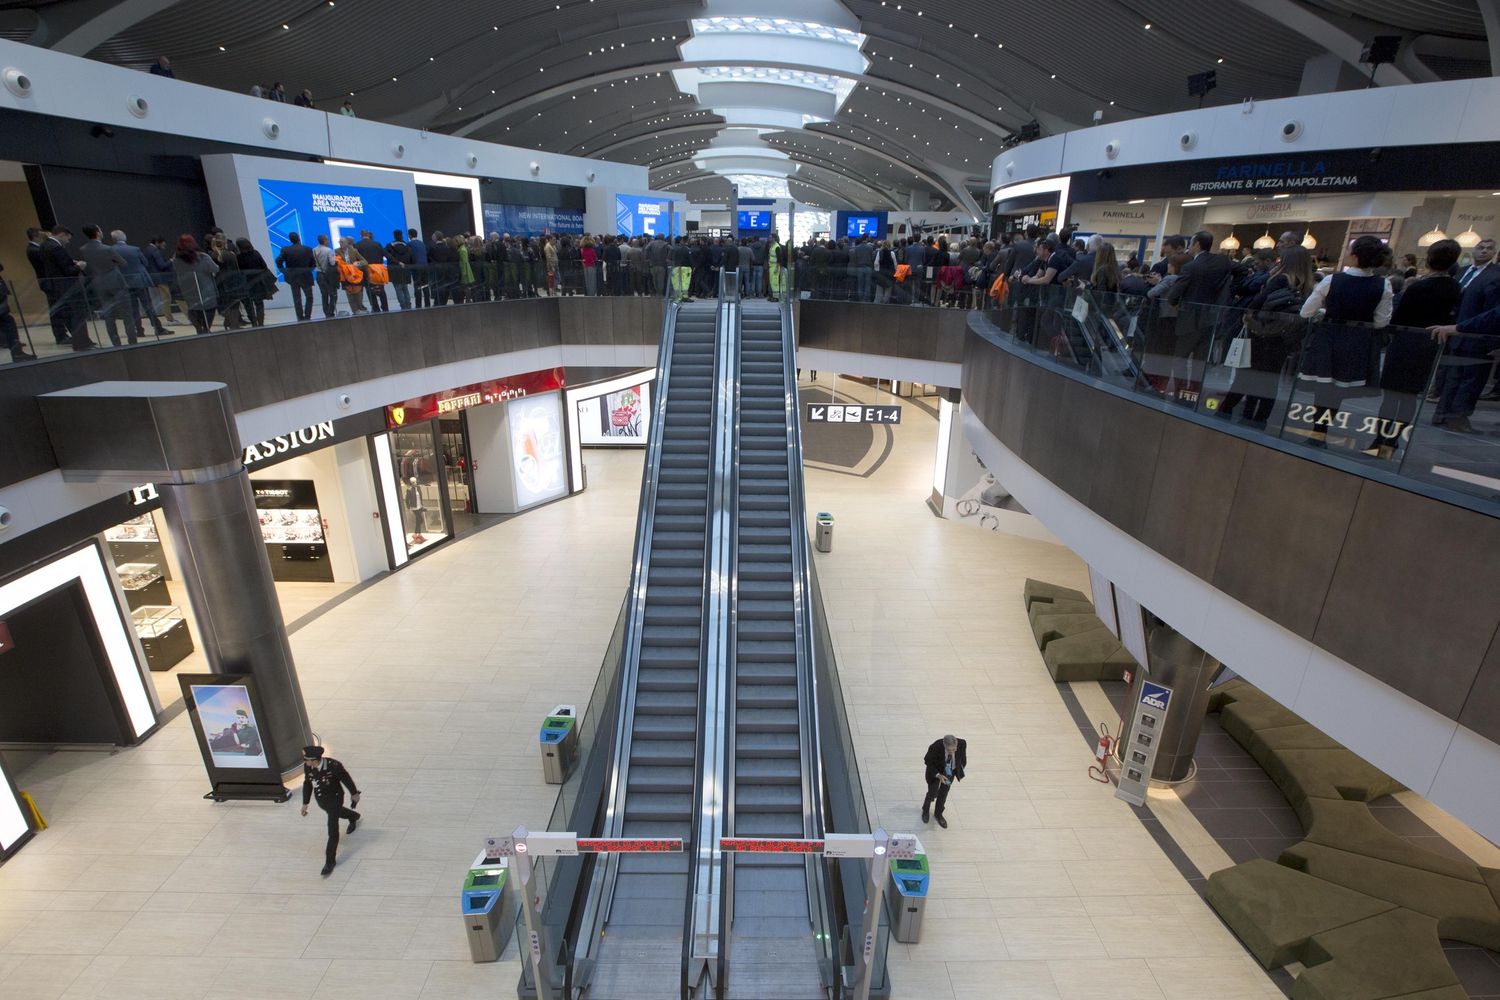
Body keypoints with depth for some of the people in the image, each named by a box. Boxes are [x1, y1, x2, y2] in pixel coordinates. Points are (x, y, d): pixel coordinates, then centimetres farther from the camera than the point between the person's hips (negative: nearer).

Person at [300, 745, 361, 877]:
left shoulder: (334, 766, -34)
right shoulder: (307, 767, -20)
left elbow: (346, 779, -17)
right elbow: (307, 783, -1)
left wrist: (354, 793, -3)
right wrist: (305, 803, 4)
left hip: (335, 799, -6)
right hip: (321, 800, 6)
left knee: (332, 829, -5)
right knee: (336, 813, 32)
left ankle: (330, 861, 10)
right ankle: (354, 817, 65)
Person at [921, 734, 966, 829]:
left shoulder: (962, 743, -32)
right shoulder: (935, 747, -39)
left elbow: (963, 756, -7)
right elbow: (927, 761, -20)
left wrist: (960, 771, 6)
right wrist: (938, 775, -29)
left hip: (951, 771, 2)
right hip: (936, 770, -2)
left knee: (944, 793, 15)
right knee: (932, 793, 8)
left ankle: (938, 814, 41)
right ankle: (926, 810, 41)